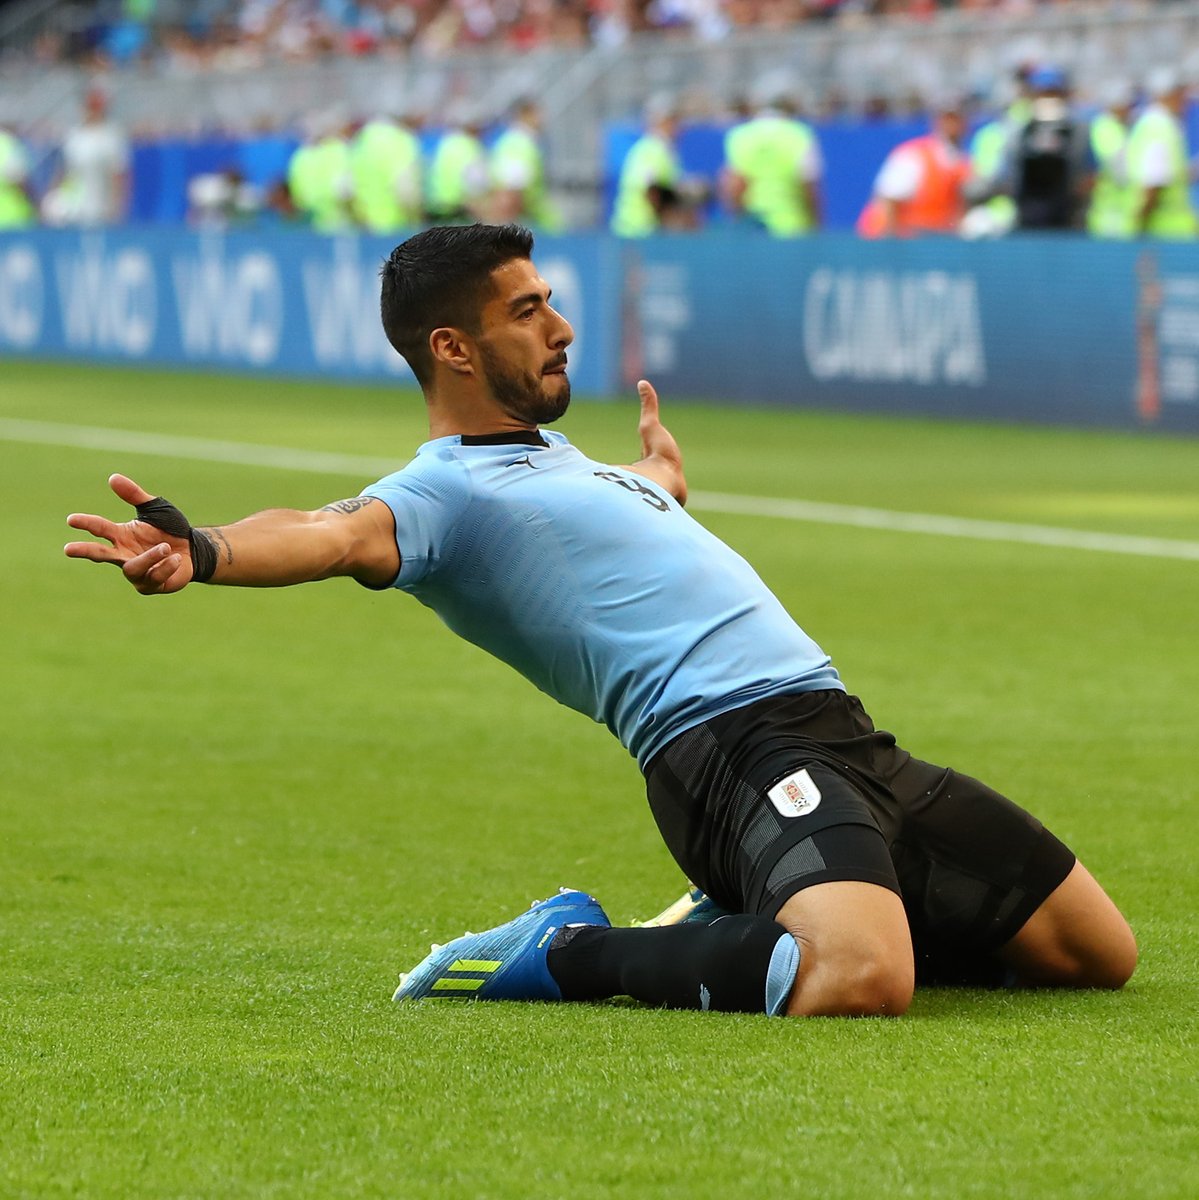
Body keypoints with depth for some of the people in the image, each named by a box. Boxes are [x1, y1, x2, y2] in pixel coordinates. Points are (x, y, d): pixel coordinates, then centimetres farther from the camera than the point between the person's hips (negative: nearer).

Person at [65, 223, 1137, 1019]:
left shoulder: (552, 456, 24)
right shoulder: (445, 490, -5)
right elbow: (341, 534, -26)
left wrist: (660, 478, 69)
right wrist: (206, 554, -47)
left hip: (844, 736, 10)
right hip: (730, 740, -10)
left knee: (1097, 951, 13)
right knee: (857, 982, -37)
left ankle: (759, 926, 18)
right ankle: (570, 956, -11)